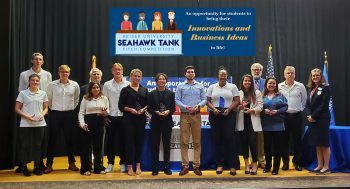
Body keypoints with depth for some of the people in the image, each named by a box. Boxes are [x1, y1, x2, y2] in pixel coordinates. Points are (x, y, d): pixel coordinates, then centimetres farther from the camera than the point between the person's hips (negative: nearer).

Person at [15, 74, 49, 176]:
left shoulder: (43, 93, 6)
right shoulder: (23, 93, -1)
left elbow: (46, 108, 12)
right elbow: (17, 109, -2)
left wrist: (42, 114, -10)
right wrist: (27, 117, -15)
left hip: (39, 124, 2)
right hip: (26, 124, -2)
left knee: (38, 145, 8)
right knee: (25, 145, 3)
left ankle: (37, 167, 18)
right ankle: (24, 168, 13)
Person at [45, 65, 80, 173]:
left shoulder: (75, 85, 0)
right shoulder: (52, 85, -4)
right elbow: (49, 99, 8)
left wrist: (72, 108, 10)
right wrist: (53, 108, 9)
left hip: (69, 114, 1)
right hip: (55, 114, -1)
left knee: (69, 139, 9)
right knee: (52, 139, 2)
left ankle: (71, 163, 20)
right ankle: (49, 164, 11)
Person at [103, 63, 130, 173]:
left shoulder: (128, 84, 1)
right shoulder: (107, 85, 5)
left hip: (124, 116, -1)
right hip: (111, 116, 1)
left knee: (123, 140, 6)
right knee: (110, 140, 6)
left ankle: (123, 163, 17)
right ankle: (110, 163, 18)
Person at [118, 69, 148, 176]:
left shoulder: (144, 90, 13)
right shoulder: (126, 90, 2)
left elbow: (148, 104, 12)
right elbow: (120, 105, -2)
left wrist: (143, 109, -8)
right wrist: (130, 109, -16)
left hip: (141, 118, 3)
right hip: (129, 118, -3)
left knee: (139, 141, 7)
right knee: (129, 142, -2)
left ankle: (138, 166, 17)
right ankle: (129, 167, 5)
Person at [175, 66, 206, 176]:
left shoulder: (200, 86, 12)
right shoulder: (180, 86, 8)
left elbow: (204, 99, 7)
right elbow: (177, 100, 0)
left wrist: (198, 105, -13)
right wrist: (185, 107, -16)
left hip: (196, 115, 1)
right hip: (184, 115, -1)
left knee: (197, 142, 2)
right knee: (184, 141, -3)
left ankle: (196, 166, 7)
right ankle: (185, 166, 3)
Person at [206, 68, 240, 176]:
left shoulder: (232, 87, 8)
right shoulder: (212, 87, 12)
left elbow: (237, 101, 2)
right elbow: (208, 101, 8)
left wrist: (228, 109, -11)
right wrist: (213, 109, -9)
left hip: (229, 114, -2)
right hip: (215, 115, 2)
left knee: (229, 139, -6)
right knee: (217, 140, 2)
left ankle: (232, 166, -1)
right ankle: (219, 164, 9)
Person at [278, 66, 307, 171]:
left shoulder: (300, 86, 2)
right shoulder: (279, 87, 1)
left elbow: (304, 100, 11)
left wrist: (300, 109, 8)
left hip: (297, 116, 0)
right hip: (283, 116, 0)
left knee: (297, 140, 5)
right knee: (284, 140, 5)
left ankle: (297, 163, 16)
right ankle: (285, 163, 15)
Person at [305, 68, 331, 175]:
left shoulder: (325, 88, -5)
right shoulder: (311, 89, 14)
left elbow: (323, 105, -13)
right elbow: (308, 104, 11)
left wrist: (313, 116, -15)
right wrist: (309, 115, -7)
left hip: (322, 119, -6)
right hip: (312, 120, 7)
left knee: (324, 143, 0)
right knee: (317, 144, 11)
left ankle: (326, 167, 7)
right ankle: (319, 165, 19)